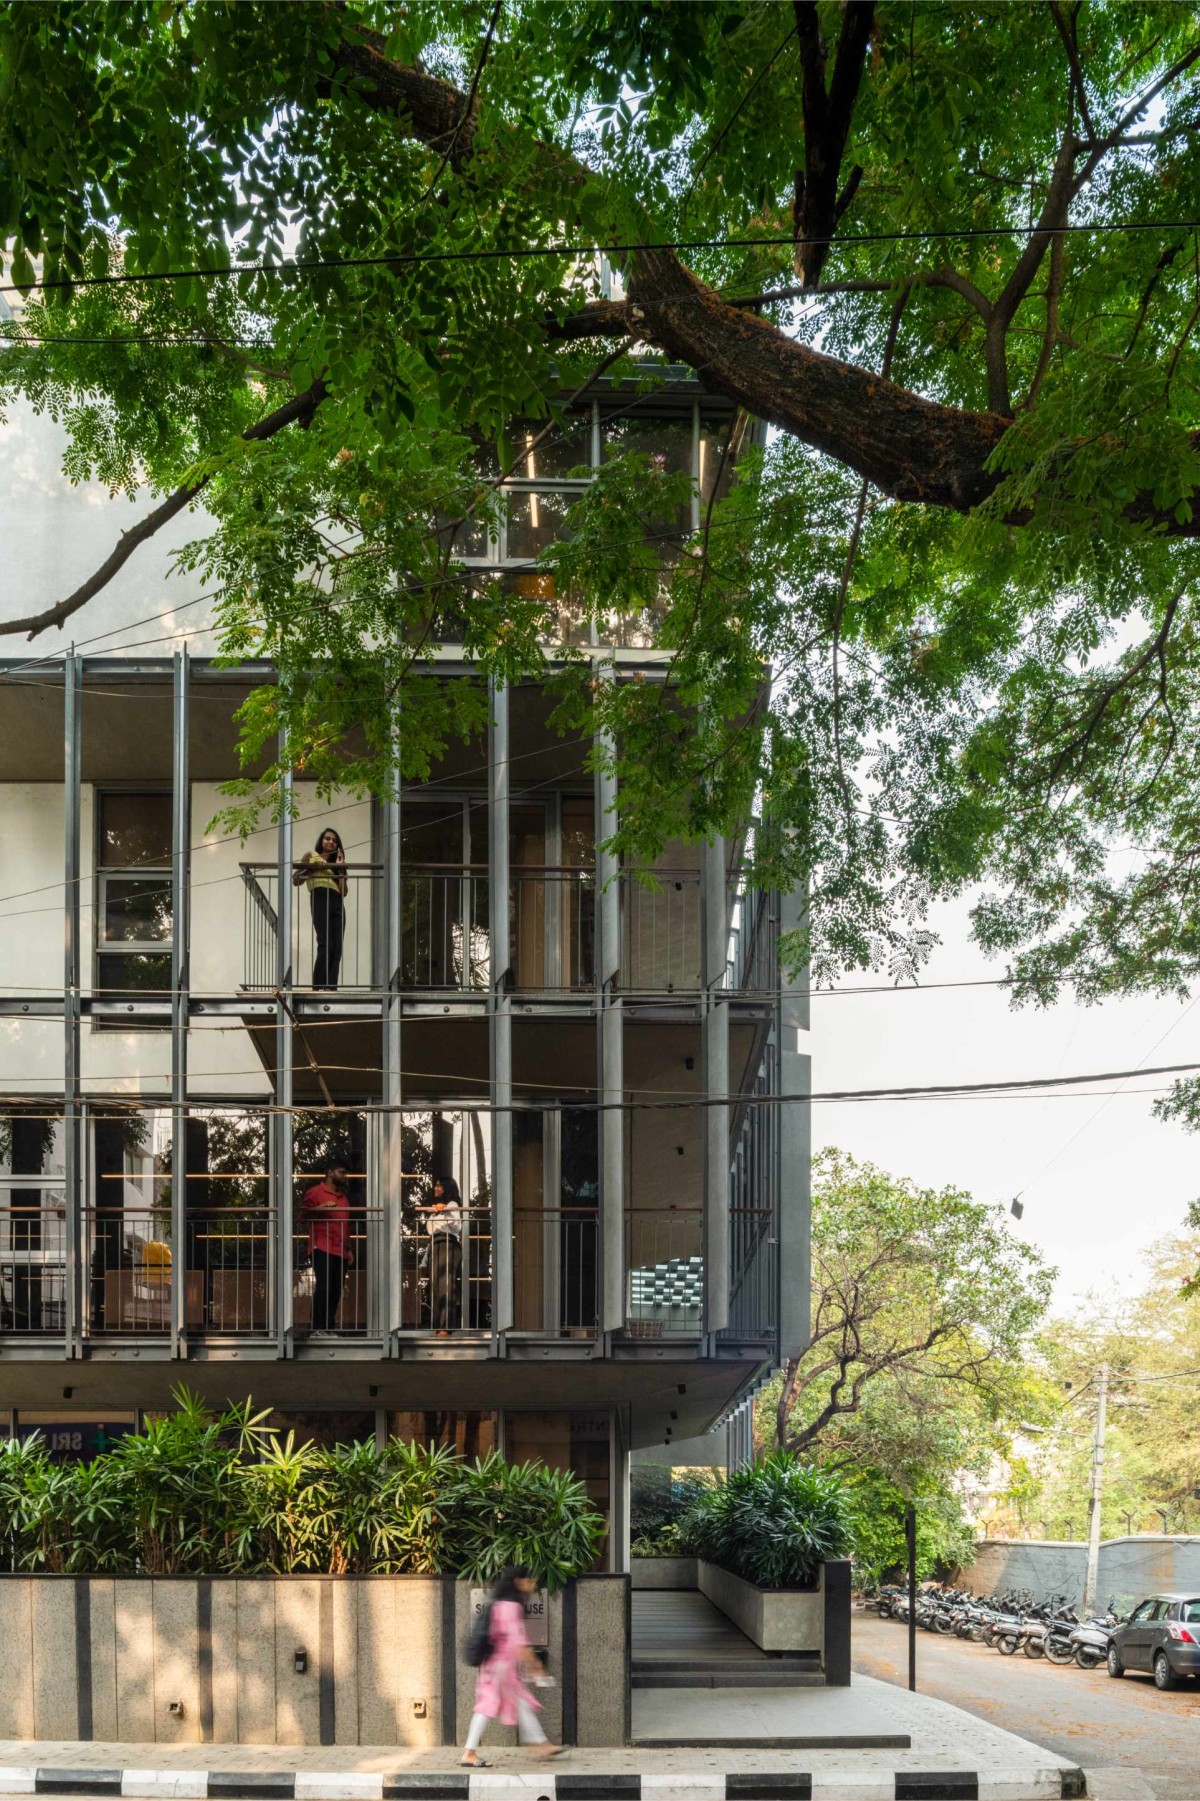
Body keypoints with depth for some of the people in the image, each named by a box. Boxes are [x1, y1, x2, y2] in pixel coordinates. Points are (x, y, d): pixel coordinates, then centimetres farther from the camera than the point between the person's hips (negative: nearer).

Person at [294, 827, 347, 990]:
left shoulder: (336, 863, 27)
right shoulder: (311, 856, 19)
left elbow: (344, 891, 14)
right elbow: (295, 880, 11)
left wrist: (340, 868, 10)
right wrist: (312, 867, 1)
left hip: (337, 903, 5)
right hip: (320, 898, -5)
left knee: (337, 947, -7)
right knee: (325, 944, -19)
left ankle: (330, 986, -10)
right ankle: (318, 987, -18)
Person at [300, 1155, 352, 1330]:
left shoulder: (343, 1196, 23)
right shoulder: (316, 1192, 1)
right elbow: (303, 1215, -5)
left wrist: (349, 1249, 22)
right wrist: (320, 1208, -19)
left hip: (341, 1252, 7)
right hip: (322, 1249, -7)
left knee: (336, 1292, 3)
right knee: (323, 1288, -14)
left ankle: (329, 1328, 4)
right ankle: (318, 1328, -14)